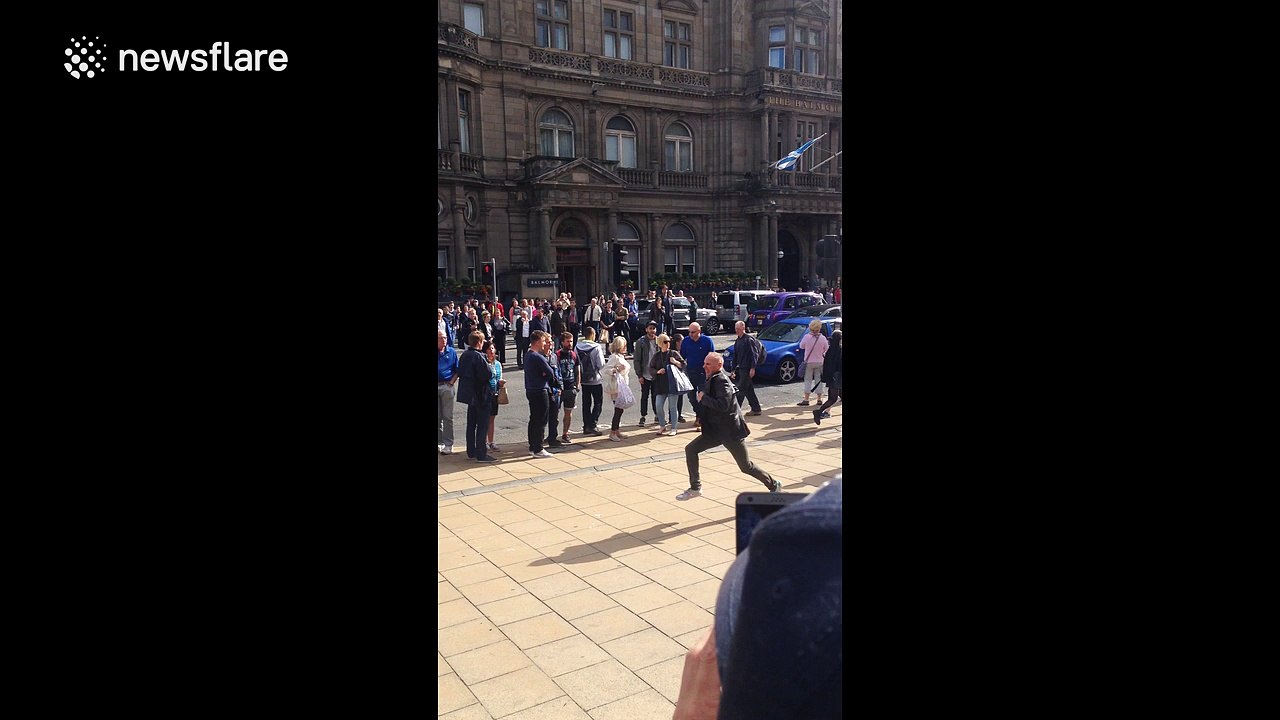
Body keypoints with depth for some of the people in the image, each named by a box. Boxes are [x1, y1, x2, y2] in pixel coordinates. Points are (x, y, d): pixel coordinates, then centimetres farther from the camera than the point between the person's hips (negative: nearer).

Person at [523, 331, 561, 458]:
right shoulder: (538, 357, -19)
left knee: (533, 419, 15)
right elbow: (550, 373, -16)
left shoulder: (527, 355, 10)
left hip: (530, 390, 9)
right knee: (541, 421, -2)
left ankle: (532, 447, 22)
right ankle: (538, 450, 2)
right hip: (540, 391, -9)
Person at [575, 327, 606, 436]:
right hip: (595, 379, -5)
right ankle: (593, 425, -3)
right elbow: (601, 364, -16)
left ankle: (586, 426, 17)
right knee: (598, 402, 7)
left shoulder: (578, 347, -4)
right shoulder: (596, 347, -16)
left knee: (586, 403, 13)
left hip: (583, 380, 5)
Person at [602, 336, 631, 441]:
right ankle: (612, 433, -3)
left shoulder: (621, 357, 16)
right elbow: (604, 370, -22)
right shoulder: (614, 357, -14)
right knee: (618, 410, -9)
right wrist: (616, 369, -31)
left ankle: (616, 430, 20)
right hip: (616, 388, -9)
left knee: (619, 409, 12)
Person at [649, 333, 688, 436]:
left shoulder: (674, 353, 1)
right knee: (659, 406, 1)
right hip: (661, 384, 3)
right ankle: (662, 426, 19)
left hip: (672, 383, -3)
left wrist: (675, 362, -15)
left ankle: (673, 428, 11)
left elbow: (684, 365, 2)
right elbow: (651, 368, 11)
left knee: (672, 407, 1)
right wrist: (658, 371, -8)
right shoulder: (656, 355, 7)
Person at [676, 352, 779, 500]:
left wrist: (703, 397, -22)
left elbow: (723, 405, -33)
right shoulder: (714, 379, 9)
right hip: (715, 430, 9)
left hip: (730, 431, -9)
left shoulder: (722, 381, -20)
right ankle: (695, 488, 10)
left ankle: (774, 486, 22)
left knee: (746, 467, 2)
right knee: (690, 449, 0)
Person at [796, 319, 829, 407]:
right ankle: (819, 399, 13)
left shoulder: (807, 337, -13)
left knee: (808, 380, 5)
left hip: (809, 362, -1)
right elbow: (827, 349, 1)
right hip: (819, 362, 1)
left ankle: (806, 399, 1)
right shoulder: (823, 338, -10)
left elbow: (801, 346, 1)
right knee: (818, 380, 10)